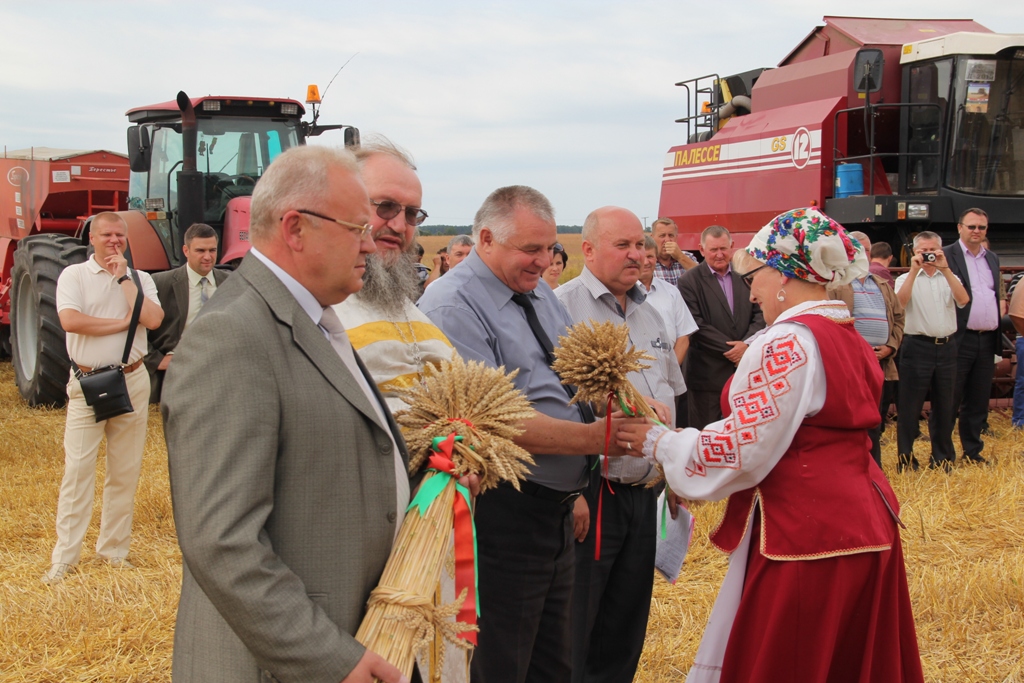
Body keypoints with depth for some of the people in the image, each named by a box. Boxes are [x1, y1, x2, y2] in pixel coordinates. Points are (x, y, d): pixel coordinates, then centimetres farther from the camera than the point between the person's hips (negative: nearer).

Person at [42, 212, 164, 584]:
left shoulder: (140, 278, 7)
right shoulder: (74, 275, 0)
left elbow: (153, 319, -11)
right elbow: (70, 320, -17)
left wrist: (123, 276, -8)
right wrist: (123, 322, -12)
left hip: (132, 382, 3)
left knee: (125, 471, 9)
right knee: (77, 469, -4)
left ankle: (114, 548, 21)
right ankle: (64, 557, 1)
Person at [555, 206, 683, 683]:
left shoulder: (649, 314, 14)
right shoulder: (564, 307, -11)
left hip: (644, 494, 7)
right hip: (590, 495, -7)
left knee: (627, 626, 16)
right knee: (575, 630, 4)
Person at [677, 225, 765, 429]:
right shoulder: (689, 281, -4)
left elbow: (759, 315, 8)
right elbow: (697, 325, -10)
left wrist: (746, 344, -10)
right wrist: (730, 349, -13)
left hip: (743, 367, 4)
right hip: (707, 372, -4)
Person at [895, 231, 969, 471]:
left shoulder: (949, 278, 11)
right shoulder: (907, 279, 4)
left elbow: (963, 300, -9)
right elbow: (899, 302, -17)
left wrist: (945, 269, -15)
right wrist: (914, 270, -19)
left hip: (946, 346, 3)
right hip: (917, 346, -3)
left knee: (944, 405, 10)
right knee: (910, 406, -1)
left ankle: (942, 458, 20)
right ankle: (906, 460, 6)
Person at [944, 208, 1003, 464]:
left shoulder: (993, 258, 17)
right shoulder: (946, 256, -5)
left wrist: (1001, 303, 9)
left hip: (987, 340, 6)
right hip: (960, 339, -6)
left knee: (979, 400, 12)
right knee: (950, 400, 0)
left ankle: (973, 451, 21)